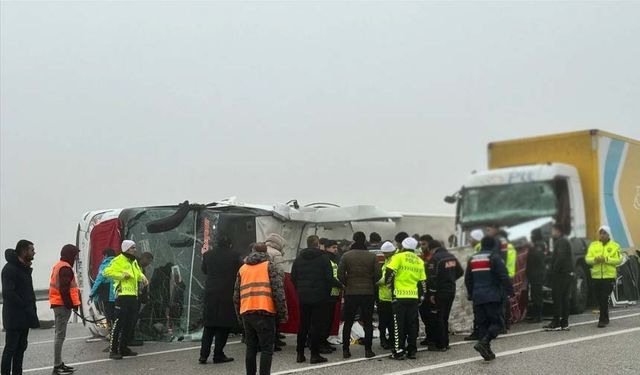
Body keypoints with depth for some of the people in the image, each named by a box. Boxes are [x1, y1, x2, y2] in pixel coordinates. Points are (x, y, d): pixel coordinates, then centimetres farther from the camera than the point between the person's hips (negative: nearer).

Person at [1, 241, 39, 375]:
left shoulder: (24, 268, 14)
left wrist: (32, 307, 6)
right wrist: (26, 306, -17)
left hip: (24, 316, 9)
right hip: (14, 317, -9)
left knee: (21, 347, 12)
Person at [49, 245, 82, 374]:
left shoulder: (58, 266, 17)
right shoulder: (65, 268, -15)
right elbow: (64, 289, -21)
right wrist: (70, 304, -17)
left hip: (58, 304, 11)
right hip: (63, 305, -11)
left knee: (59, 334, 15)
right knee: (60, 335, -9)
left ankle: (59, 363, 22)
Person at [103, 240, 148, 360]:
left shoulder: (134, 261, 19)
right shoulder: (118, 260, -7)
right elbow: (106, 272, -15)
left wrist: (142, 277, 14)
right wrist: (122, 275, -18)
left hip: (133, 296, 9)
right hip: (123, 295, -9)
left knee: (130, 324, 12)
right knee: (119, 322, -9)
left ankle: (123, 348, 22)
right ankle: (113, 350, -6)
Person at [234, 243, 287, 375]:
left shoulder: (243, 268, 18)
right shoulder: (269, 265, 4)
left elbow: (236, 295, 18)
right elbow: (278, 290, -5)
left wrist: (240, 315, 25)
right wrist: (282, 313, -1)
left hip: (246, 313, 5)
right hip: (265, 312, -4)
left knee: (251, 348, 13)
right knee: (266, 349, -1)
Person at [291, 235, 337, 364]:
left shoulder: (299, 258, 6)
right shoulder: (323, 258, -8)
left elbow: (293, 277, 6)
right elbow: (329, 278, -11)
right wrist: (340, 285, 6)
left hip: (303, 297, 5)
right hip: (319, 296, -4)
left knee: (303, 325, 12)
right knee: (317, 325, 1)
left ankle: (300, 353, 15)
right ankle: (314, 354, 2)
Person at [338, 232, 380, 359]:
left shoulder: (346, 256, -4)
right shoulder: (372, 256, -3)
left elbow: (340, 274, -7)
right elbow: (378, 275, -4)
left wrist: (347, 284, 8)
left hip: (350, 293, 0)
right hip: (368, 292, 0)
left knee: (348, 322, 8)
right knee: (368, 322, 8)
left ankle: (345, 350, 8)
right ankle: (368, 350, 7)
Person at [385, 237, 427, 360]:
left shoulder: (398, 257, -4)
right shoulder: (419, 261, 13)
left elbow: (389, 273, -13)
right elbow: (422, 282, 14)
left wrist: (390, 286, 4)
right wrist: (421, 297, 21)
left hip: (399, 296, -5)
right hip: (414, 297, 5)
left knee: (399, 324, 0)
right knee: (412, 324, 11)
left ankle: (399, 351, 0)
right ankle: (412, 351, 14)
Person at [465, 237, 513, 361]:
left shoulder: (472, 259, 14)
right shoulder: (494, 257, -6)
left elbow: (468, 279, 19)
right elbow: (504, 276, -13)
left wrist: (471, 295, 27)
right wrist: (510, 291, -5)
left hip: (478, 297, 6)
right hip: (493, 296, -6)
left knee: (483, 324, 10)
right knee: (497, 322, -2)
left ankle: (487, 351, 7)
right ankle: (483, 342, -23)